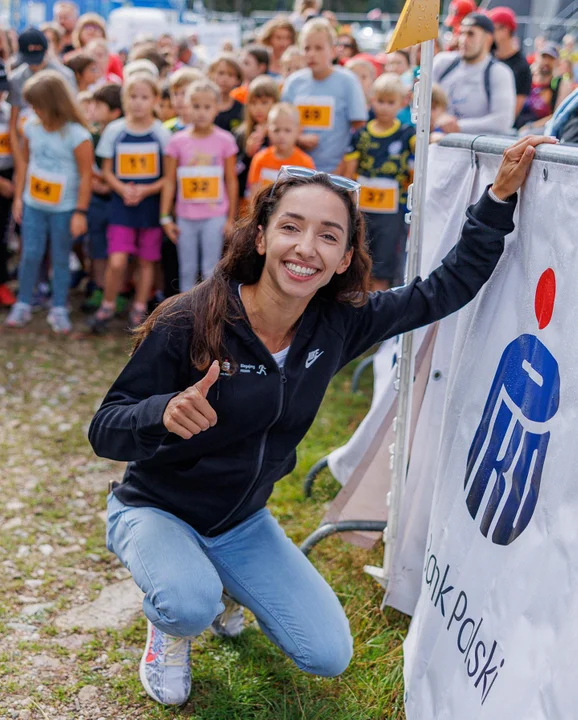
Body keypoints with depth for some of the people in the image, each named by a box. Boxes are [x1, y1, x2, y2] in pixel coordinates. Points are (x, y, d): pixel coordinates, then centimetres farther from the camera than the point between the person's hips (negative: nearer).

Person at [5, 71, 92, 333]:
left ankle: (59, 310, 17)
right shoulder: (32, 128, -1)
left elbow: (86, 175, -13)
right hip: (33, 205, 4)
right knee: (30, 255, 6)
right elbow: (24, 163, 9)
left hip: (63, 209, -4)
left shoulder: (77, 135, -16)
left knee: (60, 259, 6)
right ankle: (23, 305, 19)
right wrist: (18, 198, 8)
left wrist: (80, 212, -12)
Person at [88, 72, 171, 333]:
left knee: (147, 261, 9)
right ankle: (107, 306, 12)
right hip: (121, 206, 0)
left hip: (151, 205, 0)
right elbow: (107, 171, 4)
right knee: (117, 261, -9)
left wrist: (146, 190, -17)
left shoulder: (162, 134, -4)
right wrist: (123, 189, -14)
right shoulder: (114, 131, -1)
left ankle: (139, 310, 24)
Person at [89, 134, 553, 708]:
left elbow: (451, 285, -5)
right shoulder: (189, 323, -26)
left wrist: (501, 196, -14)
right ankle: (169, 627, 4)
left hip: (242, 521, 5)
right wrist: (164, 414, -44)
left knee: (329, 656, 1)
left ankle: (219, 582, 26)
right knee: (190, 606, -35)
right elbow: (104, 430, -22)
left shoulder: (337, 325, -13)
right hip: (155, 509, -4)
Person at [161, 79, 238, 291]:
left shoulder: (225, 140, -2)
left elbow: (231, 181, 2)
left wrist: (231, 218, 2)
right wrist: (165, 217, 1)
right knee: (187, 269, 9)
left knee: (211, 269, 1)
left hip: (215, 216, -1)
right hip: (186, 217, 2)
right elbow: (169, 182, 3)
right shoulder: (177, 141, -1)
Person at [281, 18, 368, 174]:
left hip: (334, 171, -3)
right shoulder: (294, 82, 5)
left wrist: (343, 170, -9)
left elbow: (359, 129, -4)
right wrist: (299, 140, -10)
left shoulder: (347, 81, -4)